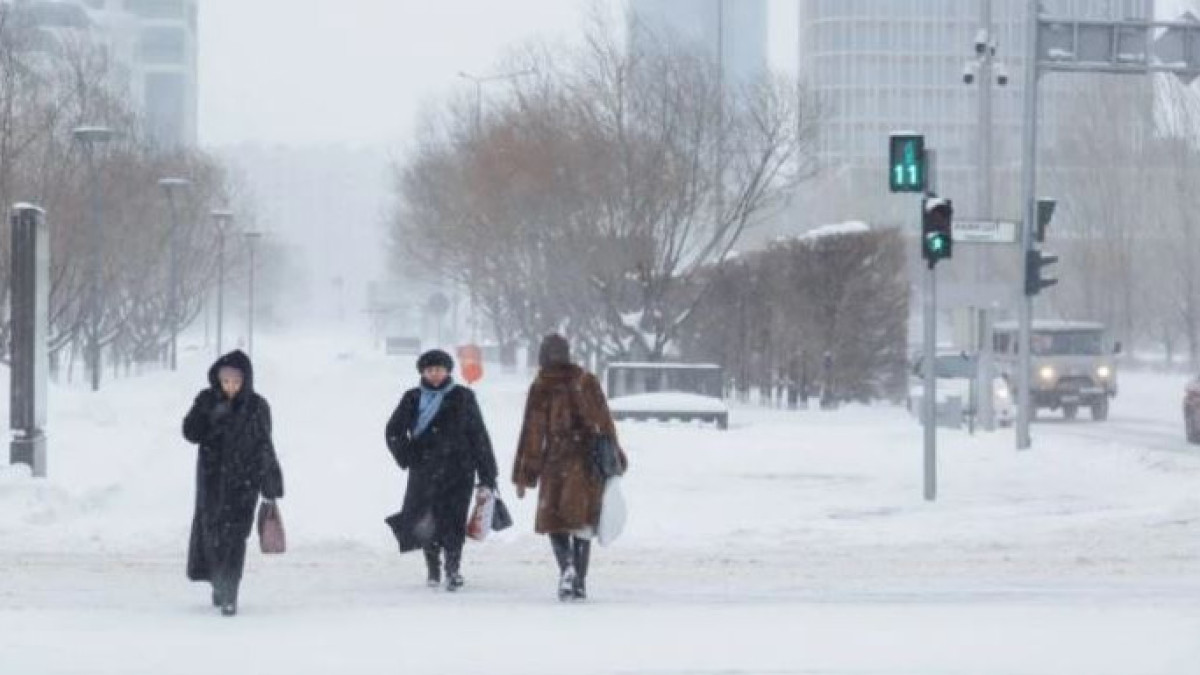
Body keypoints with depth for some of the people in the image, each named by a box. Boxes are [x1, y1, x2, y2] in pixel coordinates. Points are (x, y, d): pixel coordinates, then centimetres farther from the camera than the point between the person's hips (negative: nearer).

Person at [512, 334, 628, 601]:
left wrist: (523, 475, 0)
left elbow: (532, 433, -4)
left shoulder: (540, 389, -4)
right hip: (589, 465, 2)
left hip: (556, 462, -2)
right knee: (583, 524, 11)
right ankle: (580, 582, 7)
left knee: (555, 521, 7)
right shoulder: (587, 382, 3)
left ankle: (567, 567, -18)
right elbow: (604, 422, 7)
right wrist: (614, 459, 17)